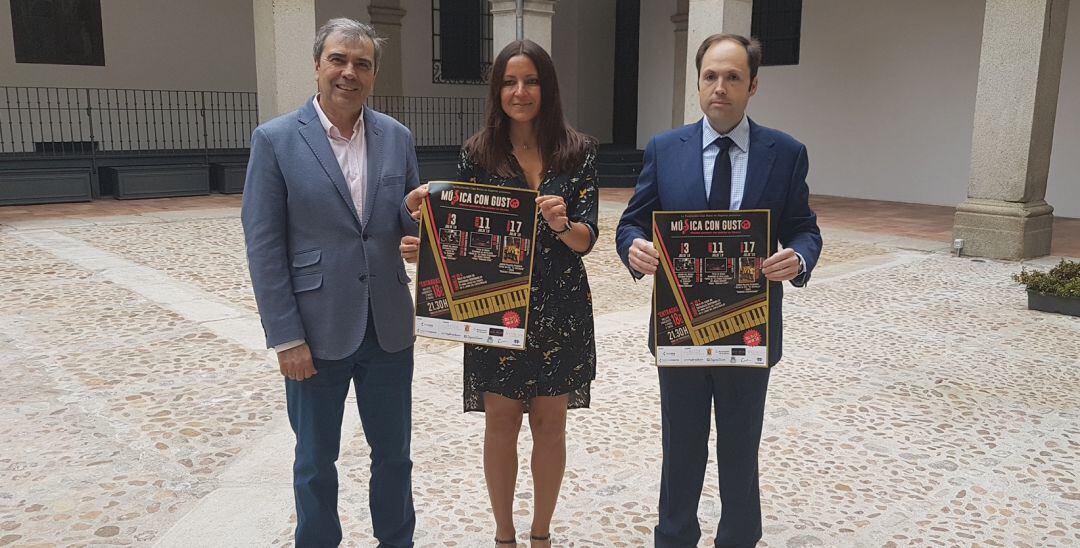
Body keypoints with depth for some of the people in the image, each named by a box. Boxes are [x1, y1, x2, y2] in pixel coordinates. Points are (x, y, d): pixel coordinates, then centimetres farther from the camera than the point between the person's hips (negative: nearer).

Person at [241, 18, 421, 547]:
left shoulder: (396, 137, 4)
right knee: (315, 462, 14)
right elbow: (264, 246, -8)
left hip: (388, 328, 3)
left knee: (393, 453, 16)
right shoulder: (275, 139, -6)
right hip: (318, 331, -3)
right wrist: (285, 337, -12)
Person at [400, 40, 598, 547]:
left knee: (549, 424, 11)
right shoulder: (477, 153, -1)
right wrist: (423, 245, -19)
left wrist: (563, 223, -30)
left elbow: (586, 238, -9)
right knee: (500, 423, 9)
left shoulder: (578, 151, -2)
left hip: (560, 310, 0)